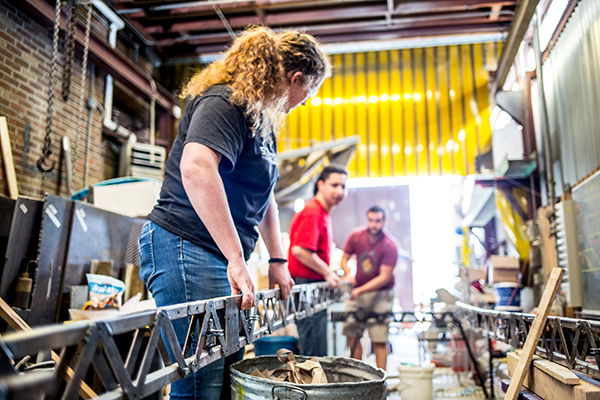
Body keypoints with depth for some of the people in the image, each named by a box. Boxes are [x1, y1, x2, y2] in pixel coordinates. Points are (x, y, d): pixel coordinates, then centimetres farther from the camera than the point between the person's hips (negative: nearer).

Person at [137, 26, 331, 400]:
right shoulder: (226, 102, -12)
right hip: (185, 247, -10)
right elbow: (195, 167, -32)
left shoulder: (264, 120, 19)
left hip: (220, 258, 10)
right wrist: (236, 258, -31)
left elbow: (264, 197, 27)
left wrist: (277, 260, 24)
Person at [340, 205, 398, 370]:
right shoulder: (356, 236, -6)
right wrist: (348, 274, -15)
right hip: (357, 292, 4)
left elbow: (384, 277, -19)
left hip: (380, 294, -4)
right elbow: (345, 258, 7)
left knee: (379, 340, -6)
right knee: (351, 333, 1)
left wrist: (360, 290, -27)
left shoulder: (390, 246, -17)